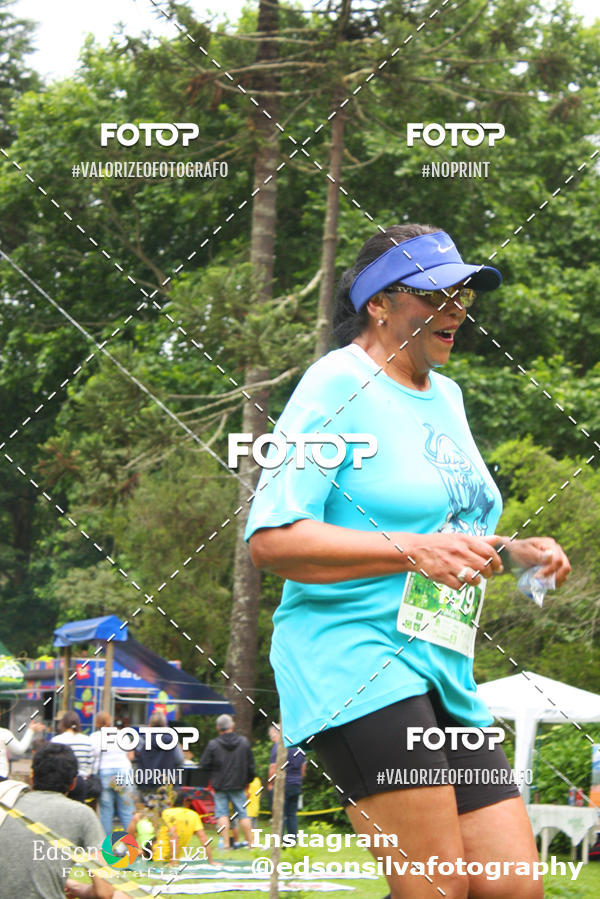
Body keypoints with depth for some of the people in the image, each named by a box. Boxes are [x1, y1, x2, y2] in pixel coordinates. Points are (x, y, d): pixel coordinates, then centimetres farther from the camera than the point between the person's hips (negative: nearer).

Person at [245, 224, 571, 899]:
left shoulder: (444, 395, 21)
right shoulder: (340, 385, -7)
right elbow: (270, 539, -16)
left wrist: (507, 553, 12)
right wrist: (413, 551, -23)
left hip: (444, 676, 9)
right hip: (357, 658, -9)